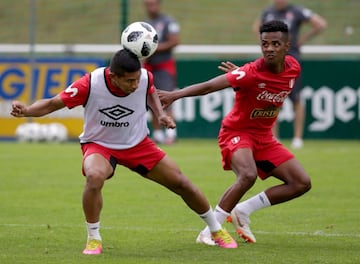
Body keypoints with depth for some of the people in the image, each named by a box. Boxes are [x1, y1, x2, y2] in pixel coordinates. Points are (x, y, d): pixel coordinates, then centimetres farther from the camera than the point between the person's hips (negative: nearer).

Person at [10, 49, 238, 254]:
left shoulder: (145, 78, -19)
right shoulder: (90, 84, -29)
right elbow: (53, 104, -22)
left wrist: (160, 114, -7)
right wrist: (26, 111, -39)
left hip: (138, 144, 3)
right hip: (99, 145, -3)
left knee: (181, 184, 2)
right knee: (95, 177, -37)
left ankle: (217, 230, 26)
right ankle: (94, 239, -16)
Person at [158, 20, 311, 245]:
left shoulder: (293, 68, -6)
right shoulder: (252, 72, -25)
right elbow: (209, 86, -32)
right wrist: (175, 95, -47)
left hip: (264, 137, 7)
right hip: (237, 132, -7)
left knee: (302, 183, -2)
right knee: (248, 175, -35)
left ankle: (243, 210, 6)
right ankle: (210, 230, -24)